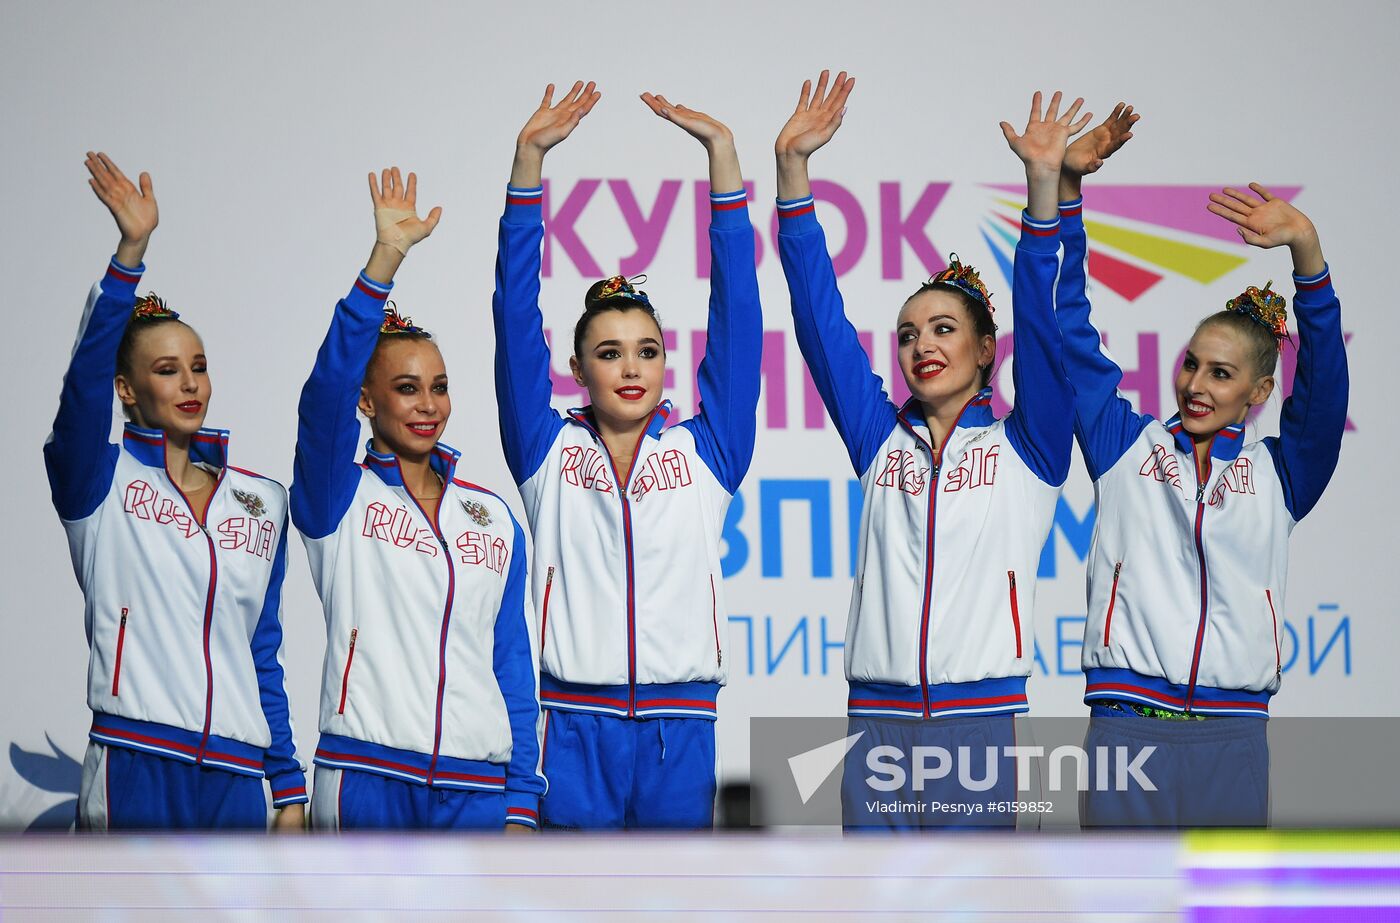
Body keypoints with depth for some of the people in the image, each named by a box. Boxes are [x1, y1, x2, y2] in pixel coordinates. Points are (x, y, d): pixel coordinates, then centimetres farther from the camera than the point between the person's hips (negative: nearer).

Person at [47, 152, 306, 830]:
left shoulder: (261, 500, 15)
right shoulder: (100, 482, 3)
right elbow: (84, 380, -17)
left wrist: (288, 787, 12)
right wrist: (131, 251, -29)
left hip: (236, 779, 4)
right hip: (135, 772, -4)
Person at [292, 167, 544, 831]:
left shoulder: (494, 518, 14)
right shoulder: (339, 497, 4)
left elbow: (516, 663, 12)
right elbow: (327, 388, -14)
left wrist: (522, 805, 4)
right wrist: (386, 257, -24)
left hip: (478, 792, 3)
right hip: (366, 781, -3)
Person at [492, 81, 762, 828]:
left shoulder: (704, 451, 9)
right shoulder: (549, 451, 8)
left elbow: (736, 315, 5)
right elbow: (517, 318, 2)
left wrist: (722, 155, 1)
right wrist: (528, 162, -4)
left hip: (680, 730, 1)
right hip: (575, 724, -1)